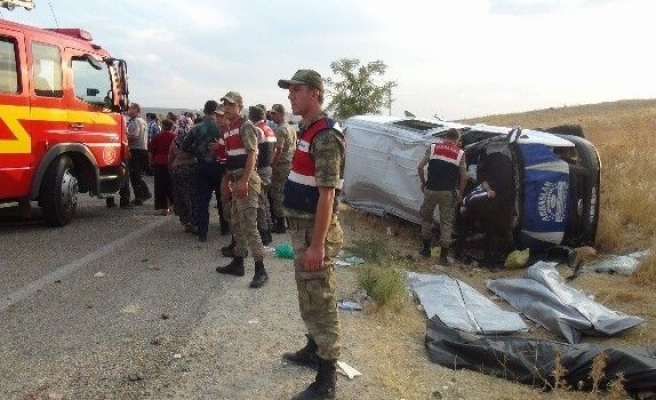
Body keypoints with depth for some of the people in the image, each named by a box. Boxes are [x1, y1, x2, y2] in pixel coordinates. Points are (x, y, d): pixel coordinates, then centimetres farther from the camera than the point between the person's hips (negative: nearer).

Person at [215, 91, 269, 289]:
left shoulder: (245, 125, -11)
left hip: (246, 180, -10)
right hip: (236, 180, 10)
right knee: (236, 224, 15)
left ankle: (260, 270, -6)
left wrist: (244, 181, -26)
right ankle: (237, 263, 25)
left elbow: (252, 155, -20)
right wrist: (227, 180, 21)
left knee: (249, 225, -10)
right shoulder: (230, 129, 17)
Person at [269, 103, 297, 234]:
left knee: (276, 195, -2)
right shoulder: (291, 128, 14)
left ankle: (280, 224, 1)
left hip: (281, 166, -9)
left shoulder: (280, 130, -15)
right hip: (290, 165, 9)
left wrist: (272, 165, -14)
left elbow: (278, 151, -20)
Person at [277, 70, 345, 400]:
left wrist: (317, 245, -26)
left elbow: (327, 195, -24)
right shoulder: (307, 131, 12)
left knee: (320, 301, -2)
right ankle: (313, 350, 40)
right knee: (308, 296, 22)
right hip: (302, 227, 10)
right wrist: (303, 236, 20)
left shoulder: (325, 136, -19)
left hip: (315, 230, -10)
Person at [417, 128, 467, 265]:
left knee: (426, 217, 21)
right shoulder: (460, 153, 3)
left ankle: (426, 249, 25)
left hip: (431, 190, 1)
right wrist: (460, 192, 12)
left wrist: (423, 183, 13)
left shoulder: (433, 147, 4)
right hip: (448, 192, 0)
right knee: (447, 222, 9)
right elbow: (464, 176, 0)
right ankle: (443, 256, 7)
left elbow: (420, 167, 0)